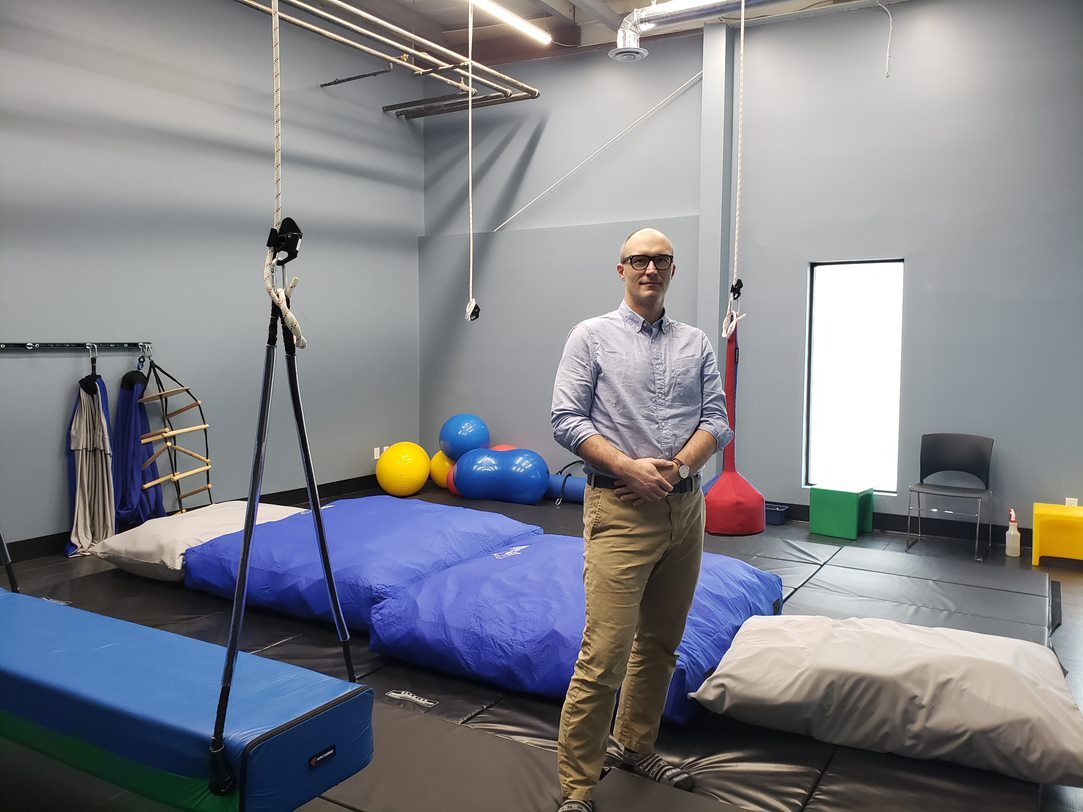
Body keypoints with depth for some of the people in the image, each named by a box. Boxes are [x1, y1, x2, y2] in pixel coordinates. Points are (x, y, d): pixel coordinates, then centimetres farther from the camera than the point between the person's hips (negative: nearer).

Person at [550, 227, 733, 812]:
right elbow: (566, 419, -8)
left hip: (685, 507, 5)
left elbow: (717, 418, 4)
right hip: (621, 509, -5)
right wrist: (631, 468, -17)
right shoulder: (592, 336, -1)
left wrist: (679, 465, -14)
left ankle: (637, 746, 36)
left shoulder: (696, 343, 11)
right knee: (605, 654, -8)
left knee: (661, 644, 16)